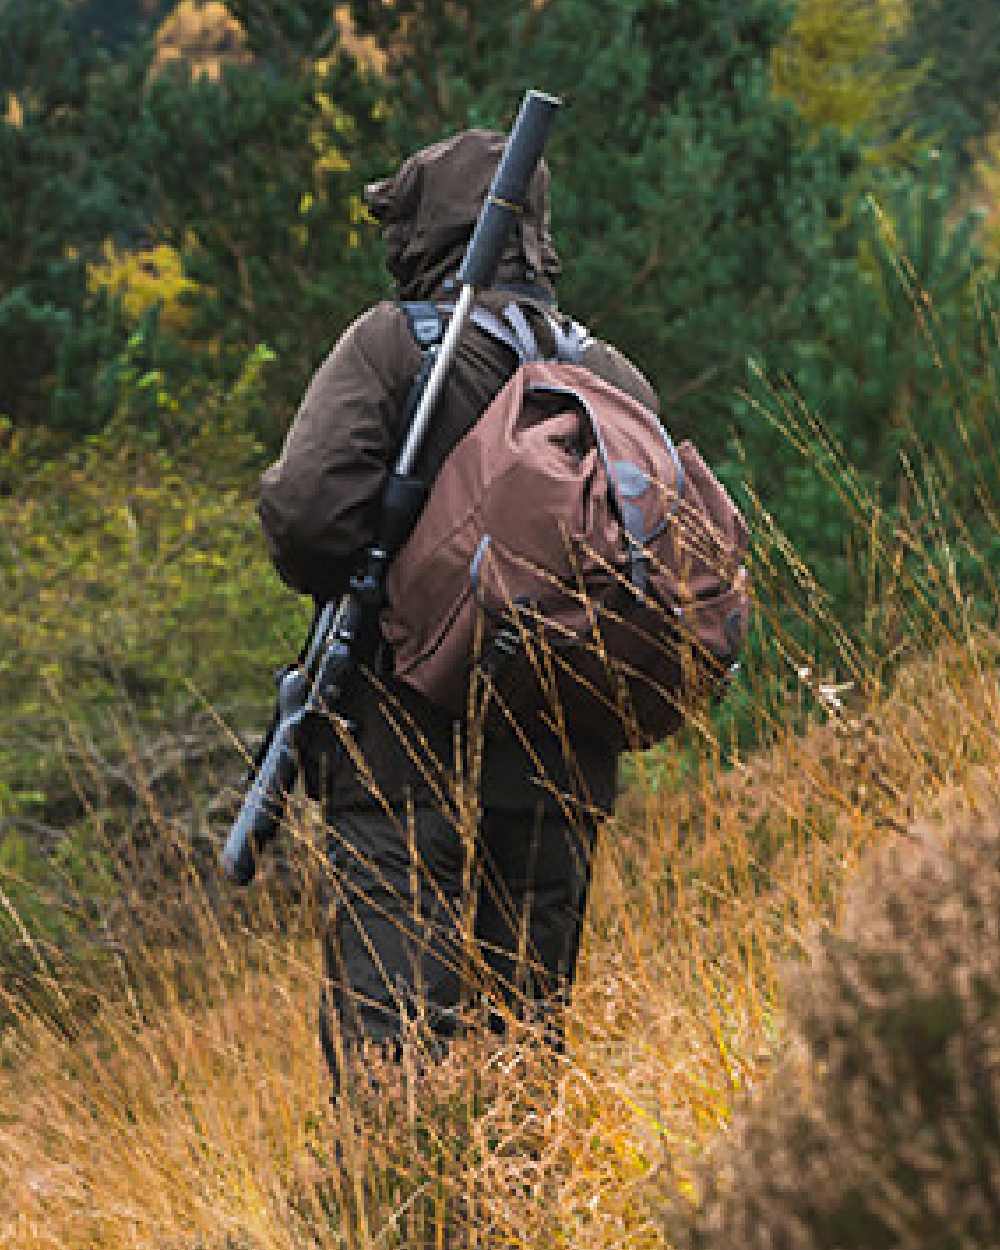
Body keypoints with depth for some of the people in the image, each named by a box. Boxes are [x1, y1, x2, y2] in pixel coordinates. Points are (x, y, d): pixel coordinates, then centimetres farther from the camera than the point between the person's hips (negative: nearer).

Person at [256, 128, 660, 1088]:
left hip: (411, 750, -5)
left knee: (384, 1030, -8)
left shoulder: (391, 343, -2)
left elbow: (306, 506, -14)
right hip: (565, 765, 5)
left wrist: (341, 589, 5)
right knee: (527, 1023, 13)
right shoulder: (616, 376, 12)